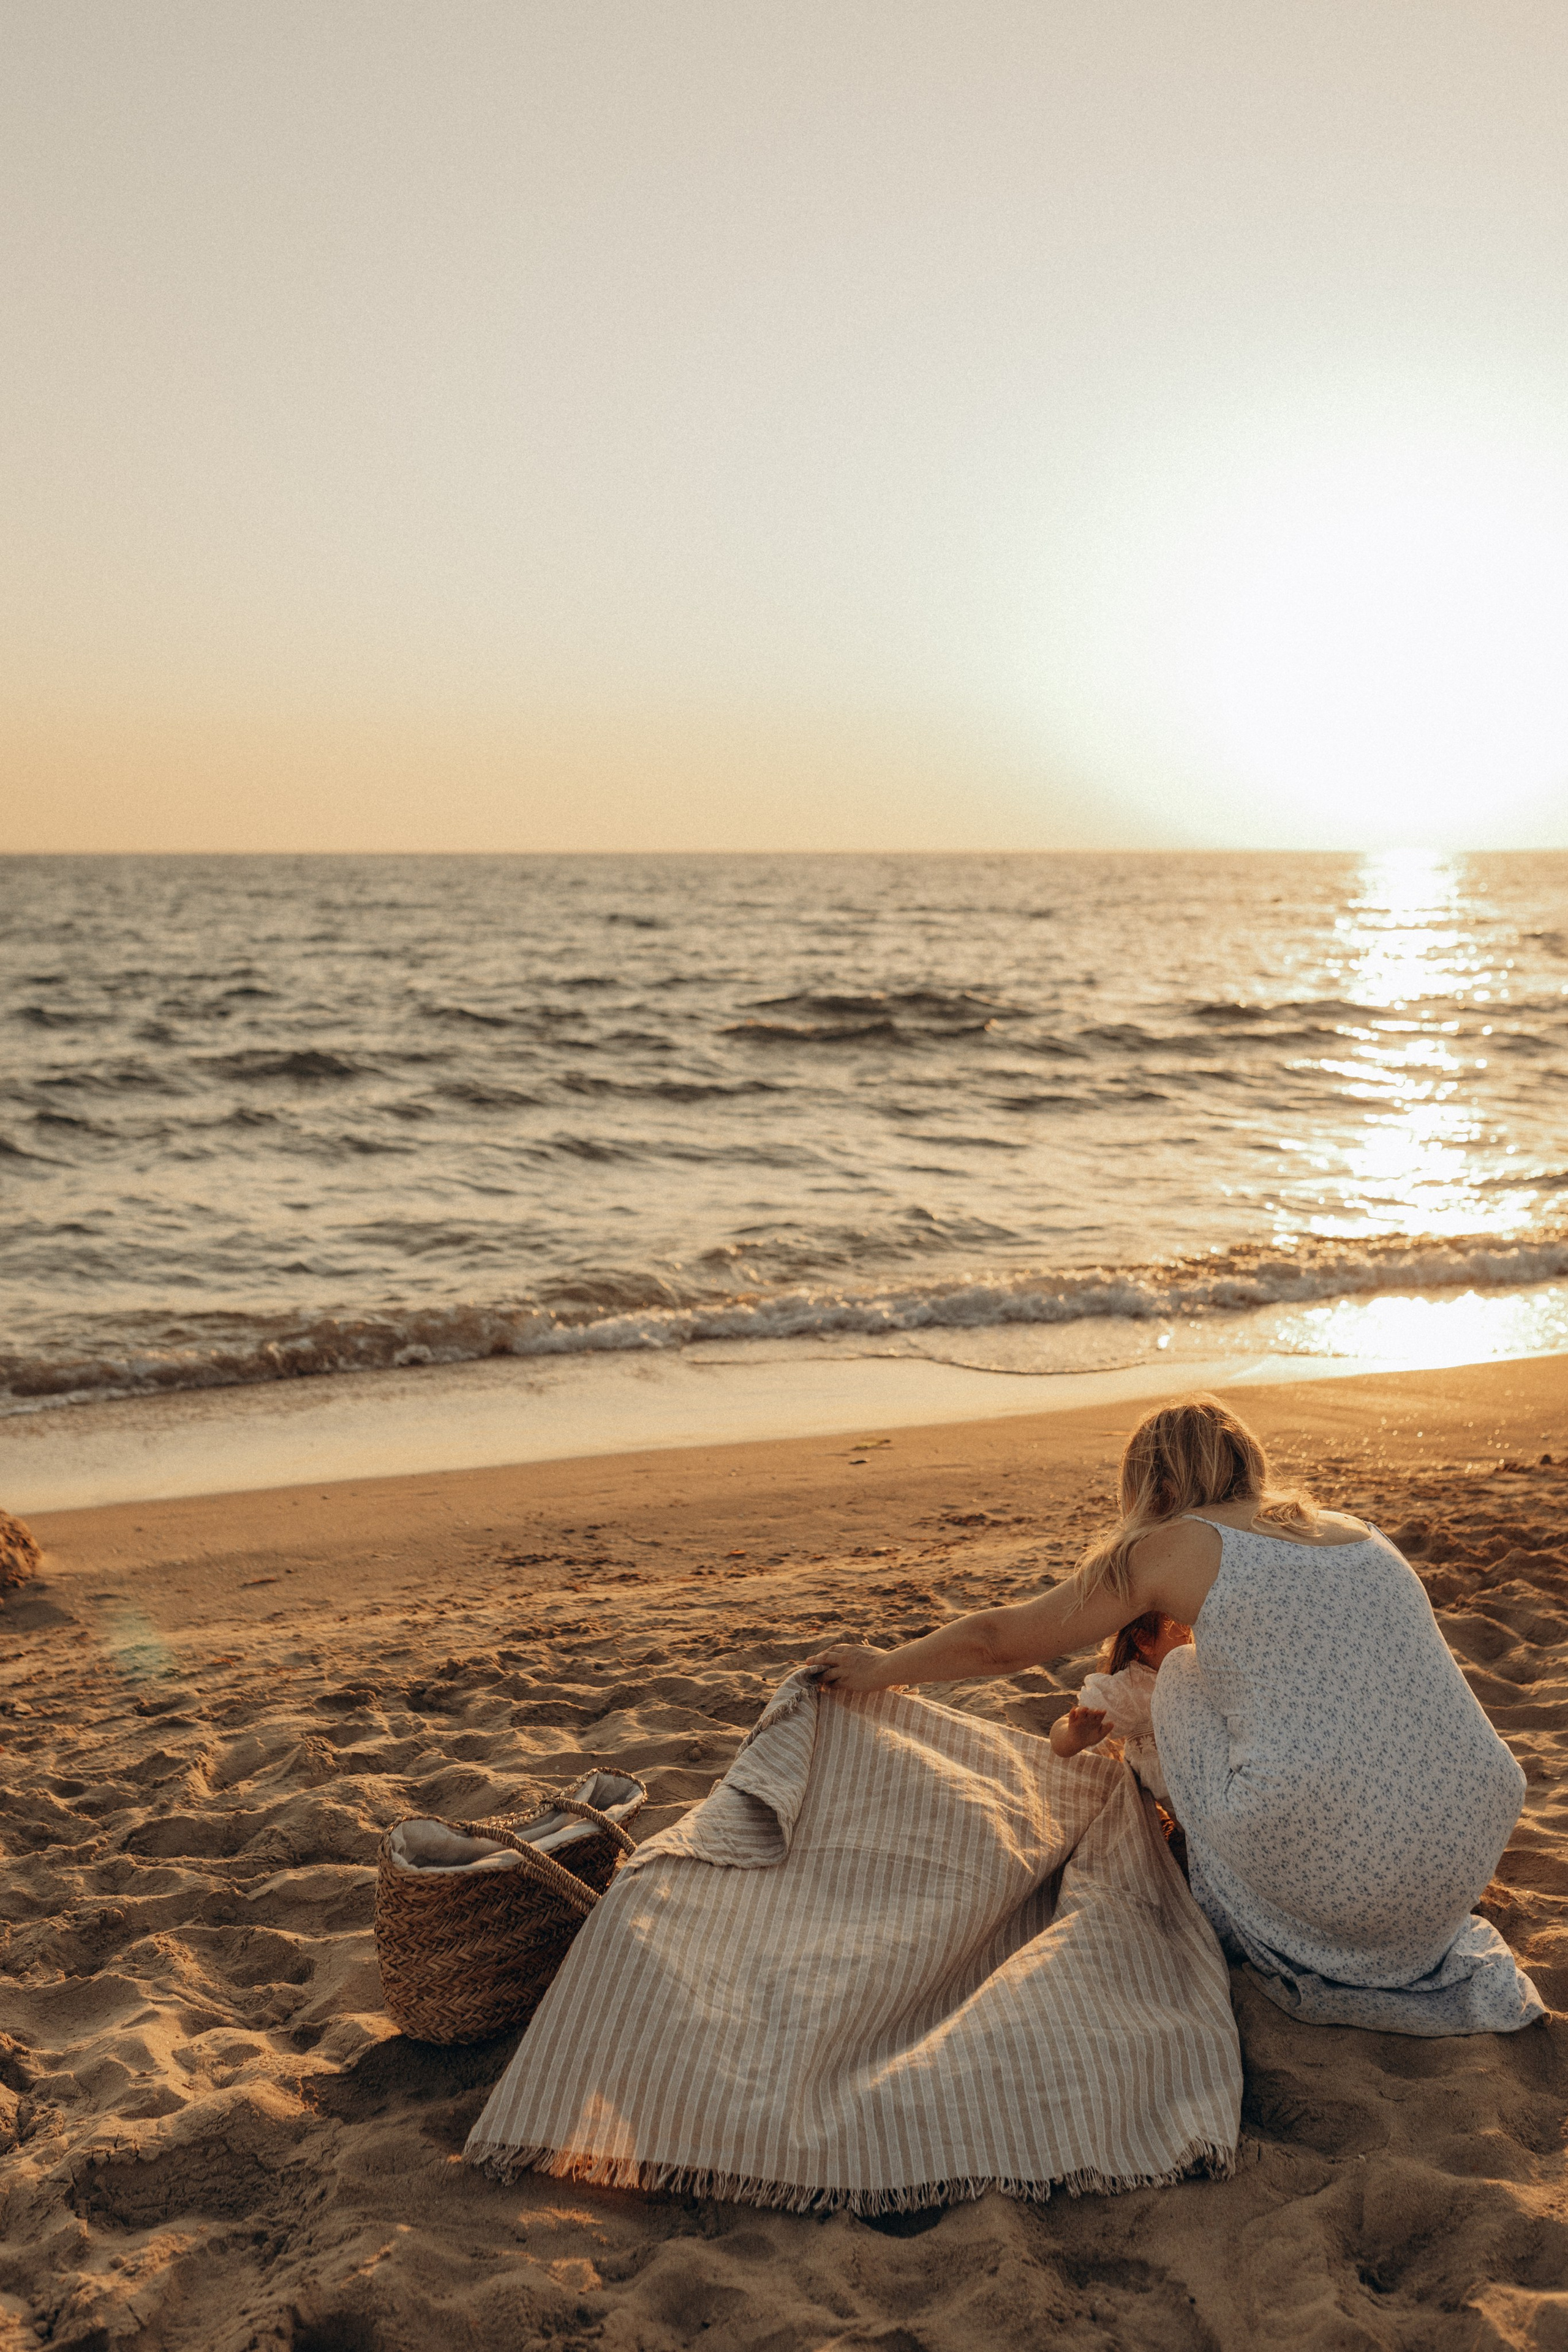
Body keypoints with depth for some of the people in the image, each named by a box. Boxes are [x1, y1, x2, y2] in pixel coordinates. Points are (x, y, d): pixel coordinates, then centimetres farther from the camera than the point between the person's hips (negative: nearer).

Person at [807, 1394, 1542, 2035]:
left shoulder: (1174, 1546, 5)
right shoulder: (1356, 1533, 22)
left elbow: (998, 1642, 15)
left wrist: (881, 1669, 34)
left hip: (1326, 1867, -5)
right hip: (1471, 1859, 5)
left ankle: (1270, 1943, 25)